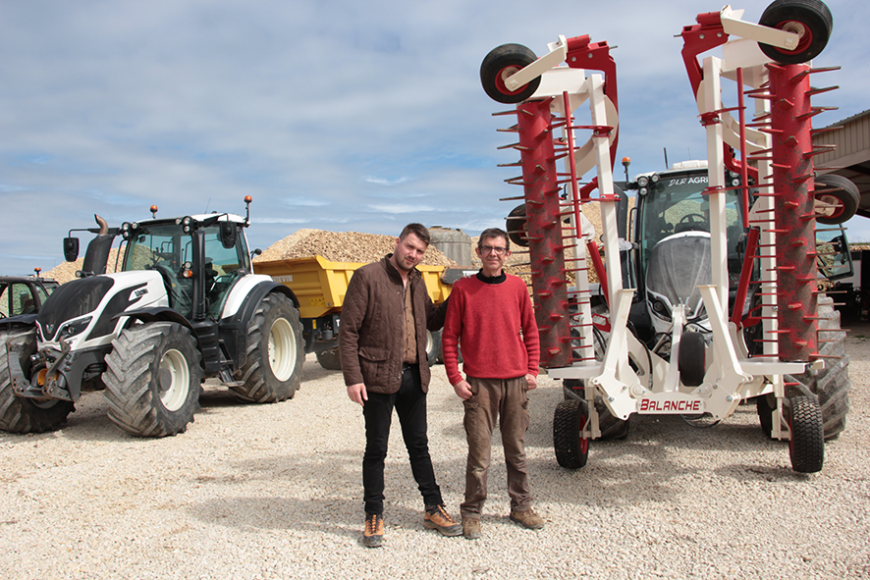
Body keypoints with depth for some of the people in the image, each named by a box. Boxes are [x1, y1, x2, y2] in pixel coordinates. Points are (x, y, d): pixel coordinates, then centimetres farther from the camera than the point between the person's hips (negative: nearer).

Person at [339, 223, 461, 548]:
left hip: (413, 376, 6)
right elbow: (348, 331, -11)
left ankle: (434, 509, 26)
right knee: (376, 449, 5)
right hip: (379, 377, -6)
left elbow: (432, 321, 21)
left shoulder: (417, 282, 11)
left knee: (419, 446, 15)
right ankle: (374, 517, 19)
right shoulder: (367, 277, -9)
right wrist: (353, 378, -16)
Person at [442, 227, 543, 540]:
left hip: (516, 382, 3)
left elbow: (530, 331, 12)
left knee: (517, 449, 13)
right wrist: (456, 379, -6)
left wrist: (532, 370, 4)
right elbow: (449, 337, 0)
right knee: (479, 453, 0)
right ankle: (471, 513, 14)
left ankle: (521, 507, 27)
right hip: (480, 384, -3)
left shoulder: (517, 286, 6)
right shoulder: (463, 289, -2)